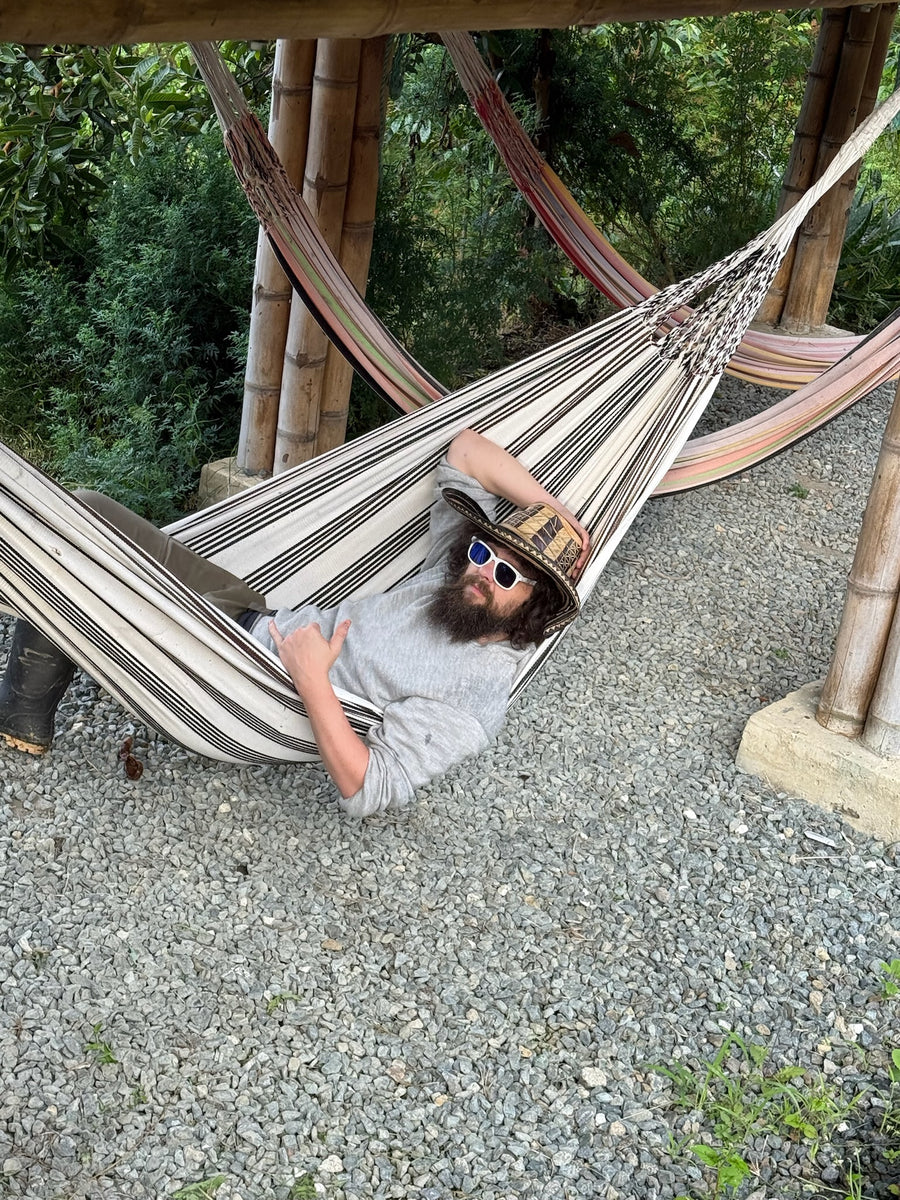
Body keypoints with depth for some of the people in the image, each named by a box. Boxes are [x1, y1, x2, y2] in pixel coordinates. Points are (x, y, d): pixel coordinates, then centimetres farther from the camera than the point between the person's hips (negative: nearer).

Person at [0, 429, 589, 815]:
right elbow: (467, 449, 9)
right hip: (262, 618, 8)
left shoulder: (475, 697, -22)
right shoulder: (455, 572, 0)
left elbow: (369, 791, -28)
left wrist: (312, 682, -29)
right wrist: (554, 508, 0)